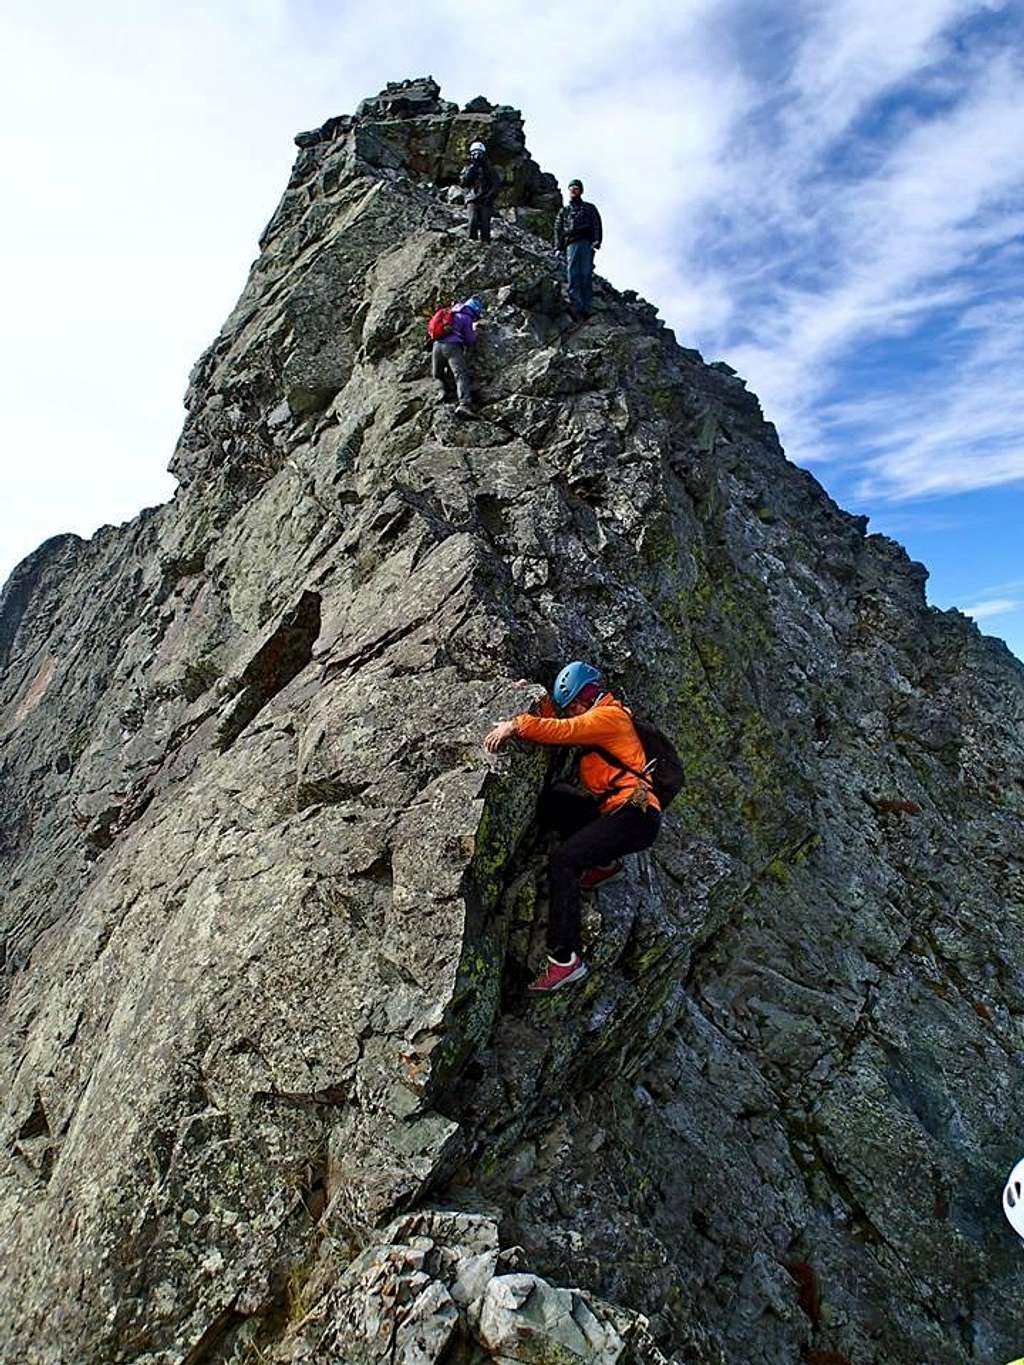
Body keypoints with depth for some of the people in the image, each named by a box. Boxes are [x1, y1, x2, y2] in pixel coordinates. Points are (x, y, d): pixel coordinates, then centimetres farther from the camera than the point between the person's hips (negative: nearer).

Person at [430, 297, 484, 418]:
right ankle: (464, 404, -37)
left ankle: (441, 390, -7)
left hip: (437, 345, 6)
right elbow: (471, 341, 7)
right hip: (452, 346, -6)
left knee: (437, 375, 22)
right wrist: (474, 333, 29)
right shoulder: (467, 318, 9)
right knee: (461, 375, -18)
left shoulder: (452, 314, 29)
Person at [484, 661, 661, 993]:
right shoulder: (599, 718, 23)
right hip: (612, 808, 10)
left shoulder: (608, 716, -8)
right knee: (550, 802, 11)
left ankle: (565, 959, -21)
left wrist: (516, 725, -24)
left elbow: (562, 731, -22)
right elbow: (557, 724, 15)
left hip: (635, 816, -10)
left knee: (562, 859, -22)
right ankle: (605, 863, 15)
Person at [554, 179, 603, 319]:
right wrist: (558, 246, 2)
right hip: (571, 244, 1)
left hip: (587, 243, -1)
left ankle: (586, 307, -20)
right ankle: (576, 306, -25)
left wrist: (597, 241, -8)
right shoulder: (564, 210, 29)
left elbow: (597, 225, 11)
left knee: (586, 275, -13)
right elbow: (558, 229, 19)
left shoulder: (589, 208, 24)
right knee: (572, 275, -15)